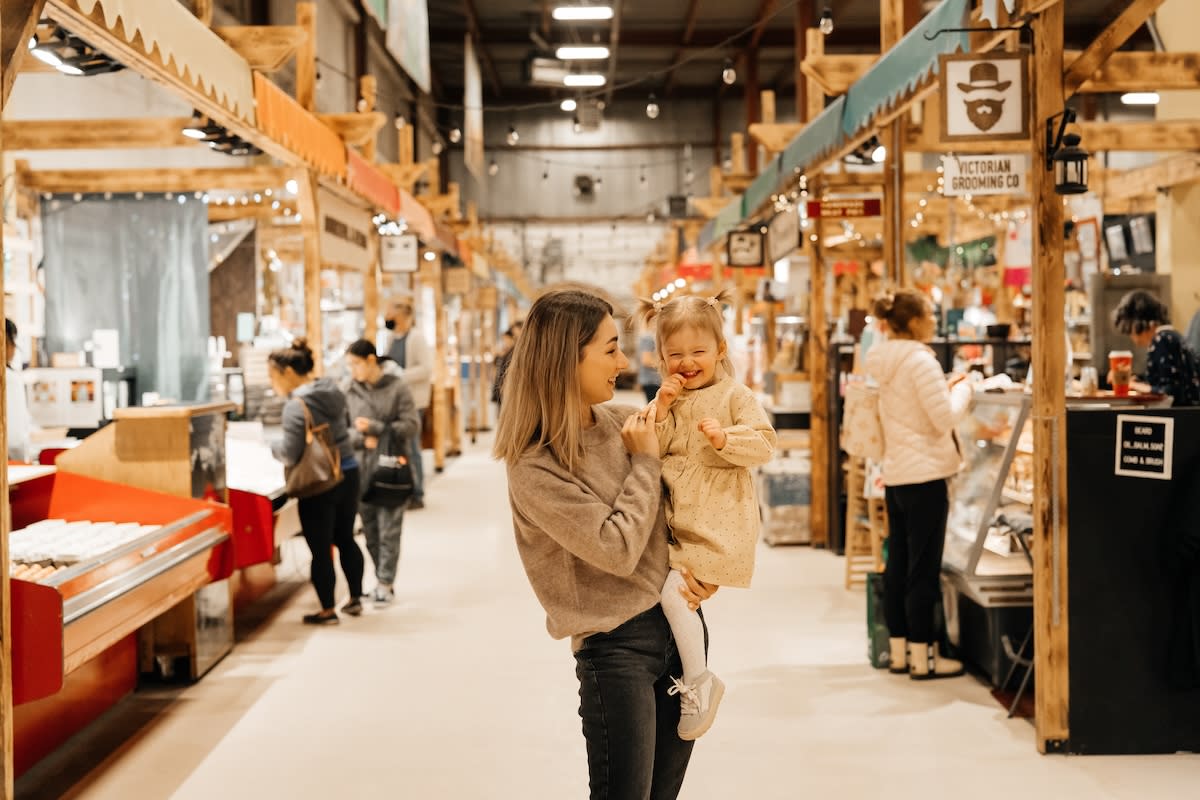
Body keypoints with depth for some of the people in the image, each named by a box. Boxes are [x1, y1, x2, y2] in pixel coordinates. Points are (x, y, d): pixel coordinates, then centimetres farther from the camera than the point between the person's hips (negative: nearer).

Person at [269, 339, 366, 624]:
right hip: (348, 475, 8)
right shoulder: (334, 391, 4)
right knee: (345, 539, 21)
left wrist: (272, 446, -1)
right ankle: (355, 599, 31)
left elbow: (290, 455, -20)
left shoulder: (296, 406, -19)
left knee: (320, 548, 5)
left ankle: (327, 611, 14)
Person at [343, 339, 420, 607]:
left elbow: (411, 425, -7)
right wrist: (361, 439, -15)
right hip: (360, 468, 3)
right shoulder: (347, 390, 1)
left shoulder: (397, 387, -5)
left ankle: (386, 584, 8)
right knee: (370, 530, 8)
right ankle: (383, 580, 20)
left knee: (389, 530, -1)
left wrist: (374, 428, -14)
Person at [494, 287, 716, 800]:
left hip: (681, 619, 7)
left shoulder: (625, 423, 3)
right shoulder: (534, 467, -16)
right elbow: (617, 550, -21)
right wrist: (644, 461, -12)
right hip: (617, 646, -7)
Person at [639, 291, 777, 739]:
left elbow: (764, 445, -11)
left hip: (717, 522, -7)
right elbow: (650, 450, 3)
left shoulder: (734, 396, -4)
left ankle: (698, 681, -4)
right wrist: (661, 410, -10)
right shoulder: (669, 398, 11)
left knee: (673, 589, -19)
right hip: (677, 518, 7)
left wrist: (725, 438, -26)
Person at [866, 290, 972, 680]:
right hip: (925, 475, -8)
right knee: (924, 569, -2)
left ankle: (899, 651, 17)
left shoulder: (886, 361, 10)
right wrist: (962, 389, 0)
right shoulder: (920, 360, -15)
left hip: (895, 475, 8)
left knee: (898, 564, 11)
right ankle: (922, 656, 3)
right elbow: (945, 419, -16)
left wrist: (947, 389, 13)